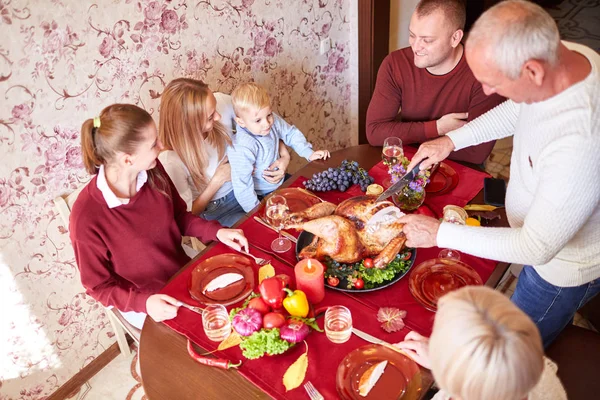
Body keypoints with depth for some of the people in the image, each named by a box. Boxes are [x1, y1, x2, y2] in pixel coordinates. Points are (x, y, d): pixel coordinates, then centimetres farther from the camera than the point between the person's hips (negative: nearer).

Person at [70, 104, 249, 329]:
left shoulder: (153, 171, -16)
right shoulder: (86, 217, -29)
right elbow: (99, 285, -14)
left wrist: (216, 231, -12)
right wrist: (144, 302, -30)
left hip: (185, 273, 5)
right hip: (143, 303, -4)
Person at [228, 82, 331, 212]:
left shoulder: (272, 120, -13)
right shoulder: (242, 149, -34)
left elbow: (291, 134, 5)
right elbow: (242, 185, -31)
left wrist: (309, 153, -4)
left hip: (279, 183, 7)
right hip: (261, 196, -7)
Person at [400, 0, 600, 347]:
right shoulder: (560, 55, -18)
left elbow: (536, 247, -35)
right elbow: (516, 110, 5)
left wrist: (439, 233, -28)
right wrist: (451, 140, -3)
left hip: (564, 269, -7)